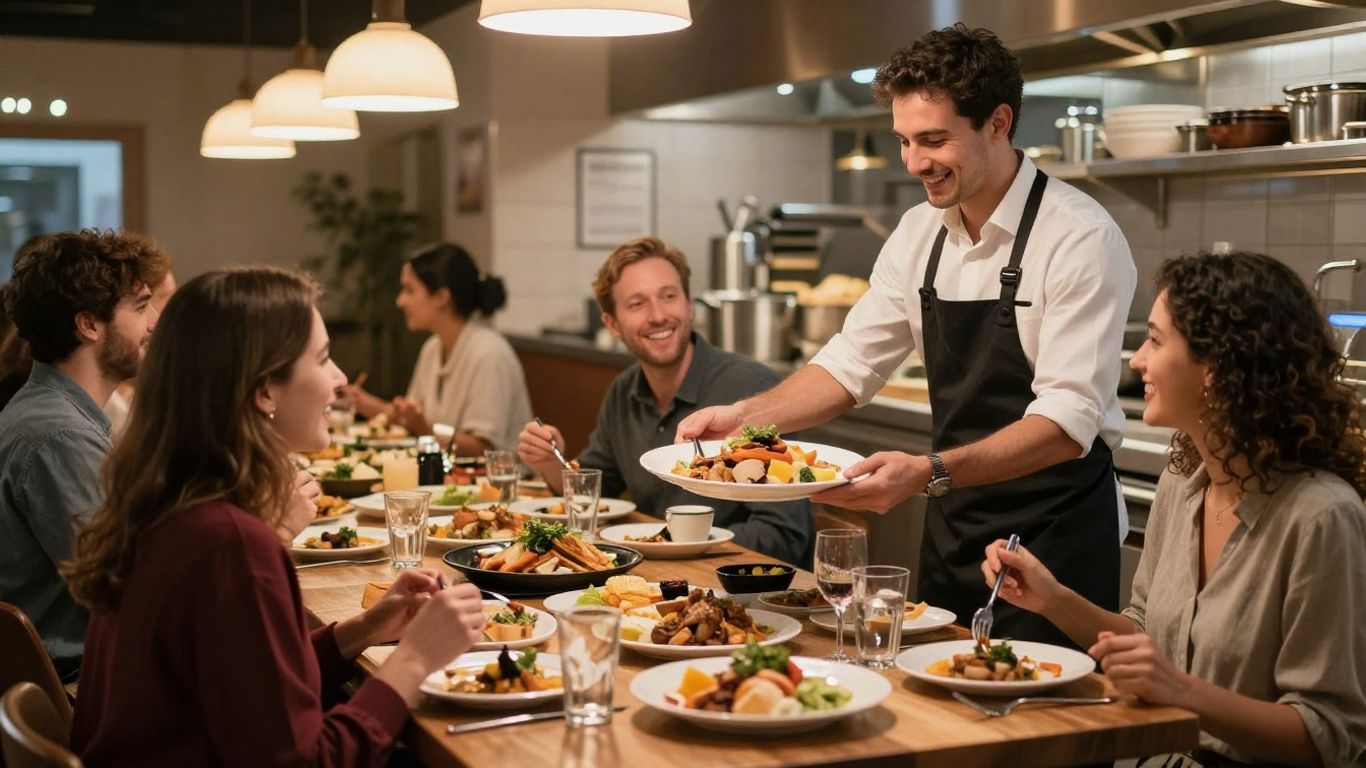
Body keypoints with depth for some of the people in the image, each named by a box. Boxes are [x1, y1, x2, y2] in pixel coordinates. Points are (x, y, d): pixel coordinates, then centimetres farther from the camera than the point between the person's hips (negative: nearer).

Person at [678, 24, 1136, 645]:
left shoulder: (1080, 237, -18)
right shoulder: (919, 232, 4)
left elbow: (1070, 418, -24)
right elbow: (852, 362, 7)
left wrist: (931, 473, -36)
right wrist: (747, 415, -8)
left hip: (1056, 536, -6)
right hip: (952, 529, 6)